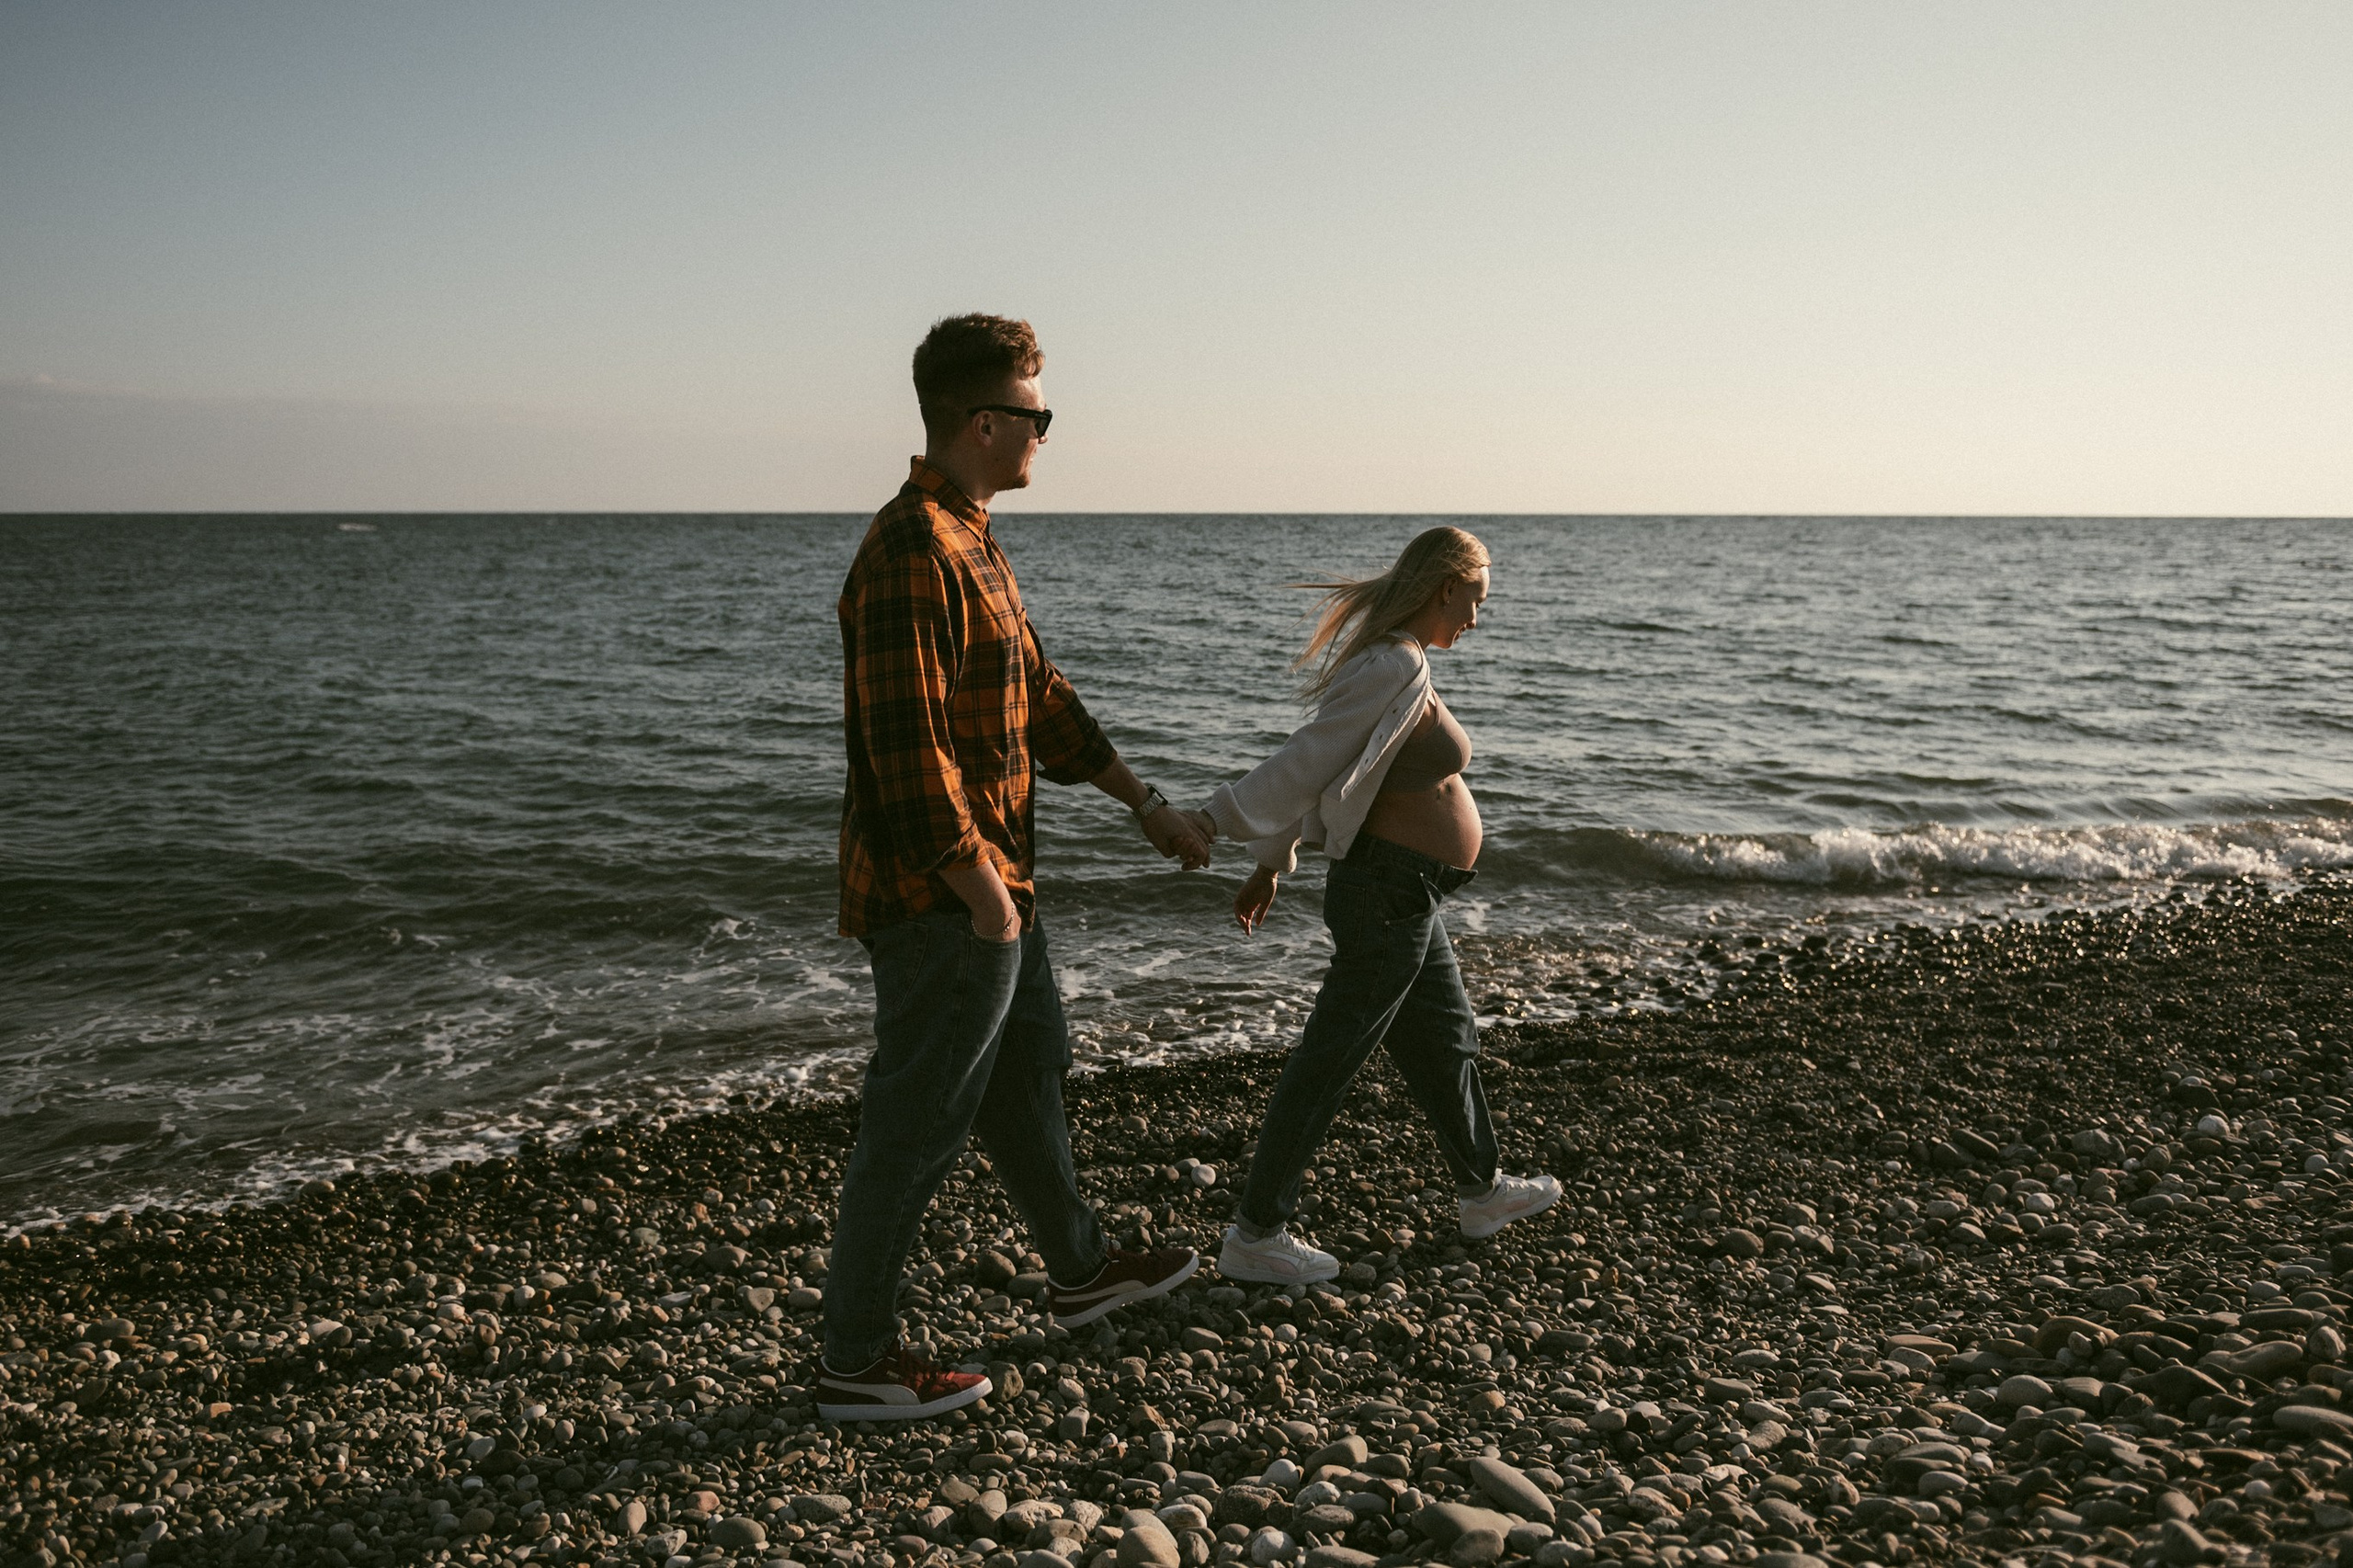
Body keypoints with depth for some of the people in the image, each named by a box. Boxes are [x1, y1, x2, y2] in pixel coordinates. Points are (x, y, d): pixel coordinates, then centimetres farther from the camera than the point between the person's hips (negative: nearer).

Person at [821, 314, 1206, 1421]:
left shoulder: (972, 541, 13)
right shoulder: (913, 553, -21)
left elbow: (1039, 696, 20)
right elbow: (908, 747, -26)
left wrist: (1145, 803, 21)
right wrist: (982, 893, -22)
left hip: (994, 882, 11)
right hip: (943, 897, -11)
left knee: (1029, 1071, 23)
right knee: (917, 1123, 0)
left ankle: (1079, 1271, 42)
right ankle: (855, 1363, 15)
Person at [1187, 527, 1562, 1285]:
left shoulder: (1390, 660, 10)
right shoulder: (1399, 667, -21)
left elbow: (1316, 762, 11)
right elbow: (1307, 760, -21)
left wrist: (1272, 863, 11)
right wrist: (1215, 821, -18)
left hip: (1404, 895, 10)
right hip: (1391, 892, -10)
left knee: (1447, 1042, 23)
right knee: (1328, 1058, -2)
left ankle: (1482, 1190, 43)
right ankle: (1255, 1233, 8)